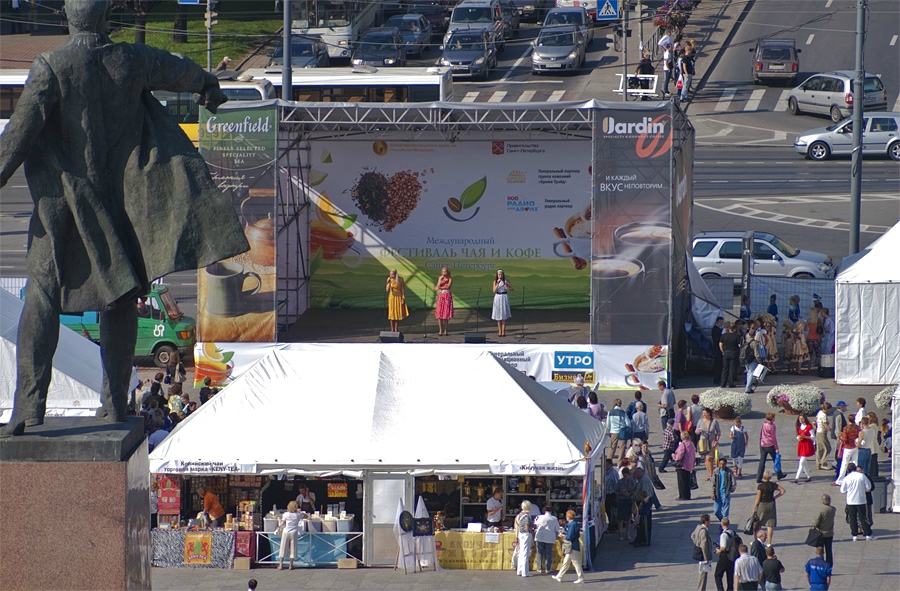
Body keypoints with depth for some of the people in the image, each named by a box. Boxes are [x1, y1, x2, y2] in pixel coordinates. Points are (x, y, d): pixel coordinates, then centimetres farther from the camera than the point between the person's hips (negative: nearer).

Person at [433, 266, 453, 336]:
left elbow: (448, 286, -14)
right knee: (439, 314, -4)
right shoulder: (440, 278, 7)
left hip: (447, 297, -2)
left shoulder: (450, 279, 0)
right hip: (441, 296, 2)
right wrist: (440, 280, -12)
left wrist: (440, 288, -13)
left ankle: (445, 330, 5)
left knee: (446, 314, -2)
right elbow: (437, 287, -2)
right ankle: (440, 331, 0)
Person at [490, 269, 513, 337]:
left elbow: (512, 288, 6)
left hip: (505, 298, -1)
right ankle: (499, 331, 10)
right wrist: (497, 283, -16)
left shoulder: (506, 281, 0)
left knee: (504, 316, -3)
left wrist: (507, 288, -15)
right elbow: (494, 291, -8)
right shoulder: (495, 281, 1)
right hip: (498, 298, 1)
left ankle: (503, 331, 1)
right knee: (498, 317, 4)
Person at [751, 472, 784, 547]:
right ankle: (769, 542, 7)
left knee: (758, 524, 11)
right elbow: (782, 491, 6)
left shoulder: (760, 486, -13)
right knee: (770, 525, 6)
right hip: (771, 505, 3)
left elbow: (758, 499, -12)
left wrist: (754, 508, -3)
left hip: (762, 505, -3)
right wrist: (775, 497, 8)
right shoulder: (773, 485, -2)